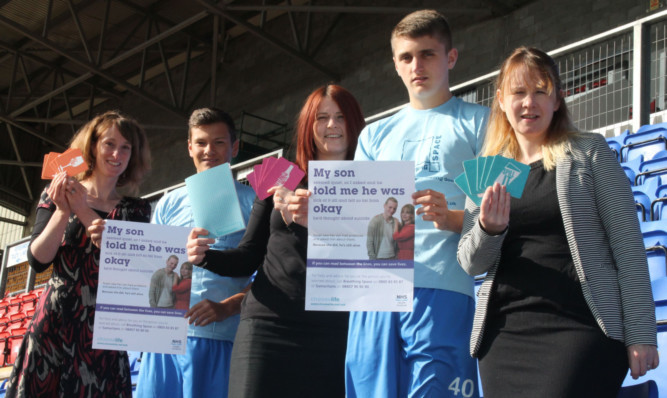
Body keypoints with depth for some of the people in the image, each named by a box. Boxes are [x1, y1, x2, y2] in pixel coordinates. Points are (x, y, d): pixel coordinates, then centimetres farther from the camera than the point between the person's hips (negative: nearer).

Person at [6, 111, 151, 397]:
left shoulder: (136, 210, 9)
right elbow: (38, 260, -2)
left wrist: (83, 211, -12)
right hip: (55, 322, 0)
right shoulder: (56, 195, 7)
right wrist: (63, 211, -15)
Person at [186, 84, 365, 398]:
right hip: (268, 322, 2)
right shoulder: (280, 181, 15)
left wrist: (312, 221, -20)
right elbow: (248, 257, 17)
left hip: (331, 332, -1)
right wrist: (205, 257, -2)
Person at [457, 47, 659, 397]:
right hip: (505, 330, 4)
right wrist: (490, 229, -14)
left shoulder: (589, 153, 6)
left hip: (580, 325, -3)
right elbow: (471, 263, 8)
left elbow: (627, 247, 1)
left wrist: (640, 335, -6)